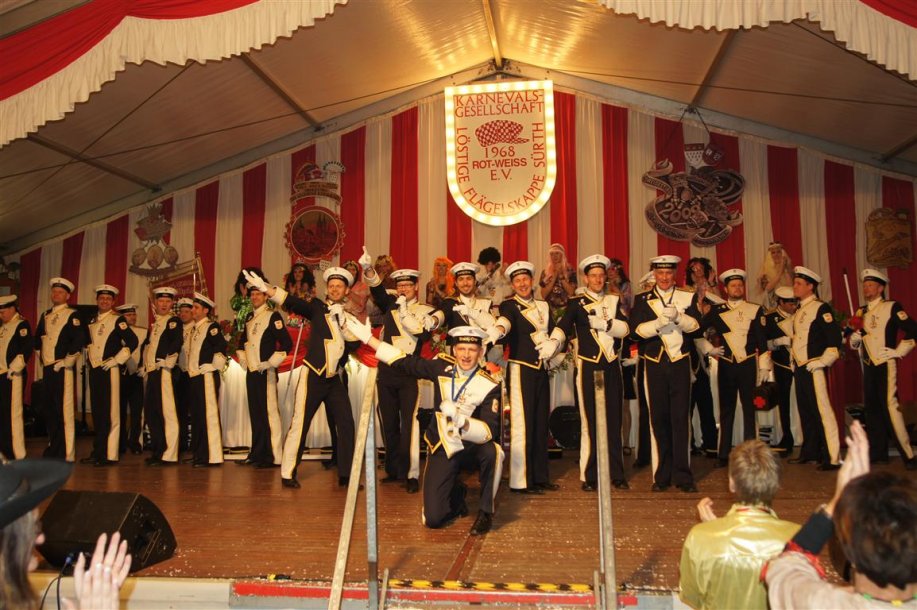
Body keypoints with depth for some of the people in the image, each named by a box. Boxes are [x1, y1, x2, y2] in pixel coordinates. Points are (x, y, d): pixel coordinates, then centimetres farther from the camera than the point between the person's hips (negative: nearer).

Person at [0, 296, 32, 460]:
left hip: (13, 377, -8)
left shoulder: (21, 325, -6)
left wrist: (13, 369, -19)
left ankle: (17, 455, -1)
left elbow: (27, 348, -17)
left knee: (13, 414, -6)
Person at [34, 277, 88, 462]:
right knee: (49, 410, 12)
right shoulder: (45, 315, 19)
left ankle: (66, 453, -5)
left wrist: (67, 360, -14)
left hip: (62, 369, -7)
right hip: (47, 368, 7)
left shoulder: (72, 315, -3)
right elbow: (37, 338, 28)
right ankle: (53, 449, 23)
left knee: (64, 410, -8)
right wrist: (41, 356, 16)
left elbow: (80, 339, -14)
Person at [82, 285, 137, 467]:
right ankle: (97, 452, 18)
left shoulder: (117, 319, -5)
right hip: (94, 370, 7)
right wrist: (91, 357, 16)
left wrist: (117, 360, -14)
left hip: (109, 370, -7)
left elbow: (132, 341, -14)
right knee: (97, 412, 11)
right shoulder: (92, 321, 16)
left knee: (110, 413, -6)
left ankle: (109, 454, -3)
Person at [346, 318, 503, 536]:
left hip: (472, 447, -2)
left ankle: (485, 512, -11)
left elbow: (491, 431, -27)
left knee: (493, 451, -37)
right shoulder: (442, 366, -6)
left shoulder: (490, 385, -17)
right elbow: (407, 362, 4)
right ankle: (457, 493, 28)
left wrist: (461, 421, -46)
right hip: (441, 449, 2)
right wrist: (368, 338, 5)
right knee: (433, 519, -9)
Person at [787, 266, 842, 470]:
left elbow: (835, 337, -16)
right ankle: (810, 453, 23)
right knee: (806, 412, 13)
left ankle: (832, 458, -9)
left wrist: (823, 361, -18)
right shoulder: (799, 311, 18)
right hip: (800, 368, 9)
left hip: (814, 368, -9)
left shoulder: (821, 308, -8)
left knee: (822, 410, -11)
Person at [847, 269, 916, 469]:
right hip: (868, 366, 7)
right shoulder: (861, 312, 17)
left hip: (885, 365, -7)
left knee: (890, 406, -14)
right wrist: (855, 335, -2)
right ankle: (878, 453, 16)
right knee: (872, 409, 8)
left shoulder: (892, 307, -2)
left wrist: (898, 352, -10)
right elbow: (853, 343, 19)